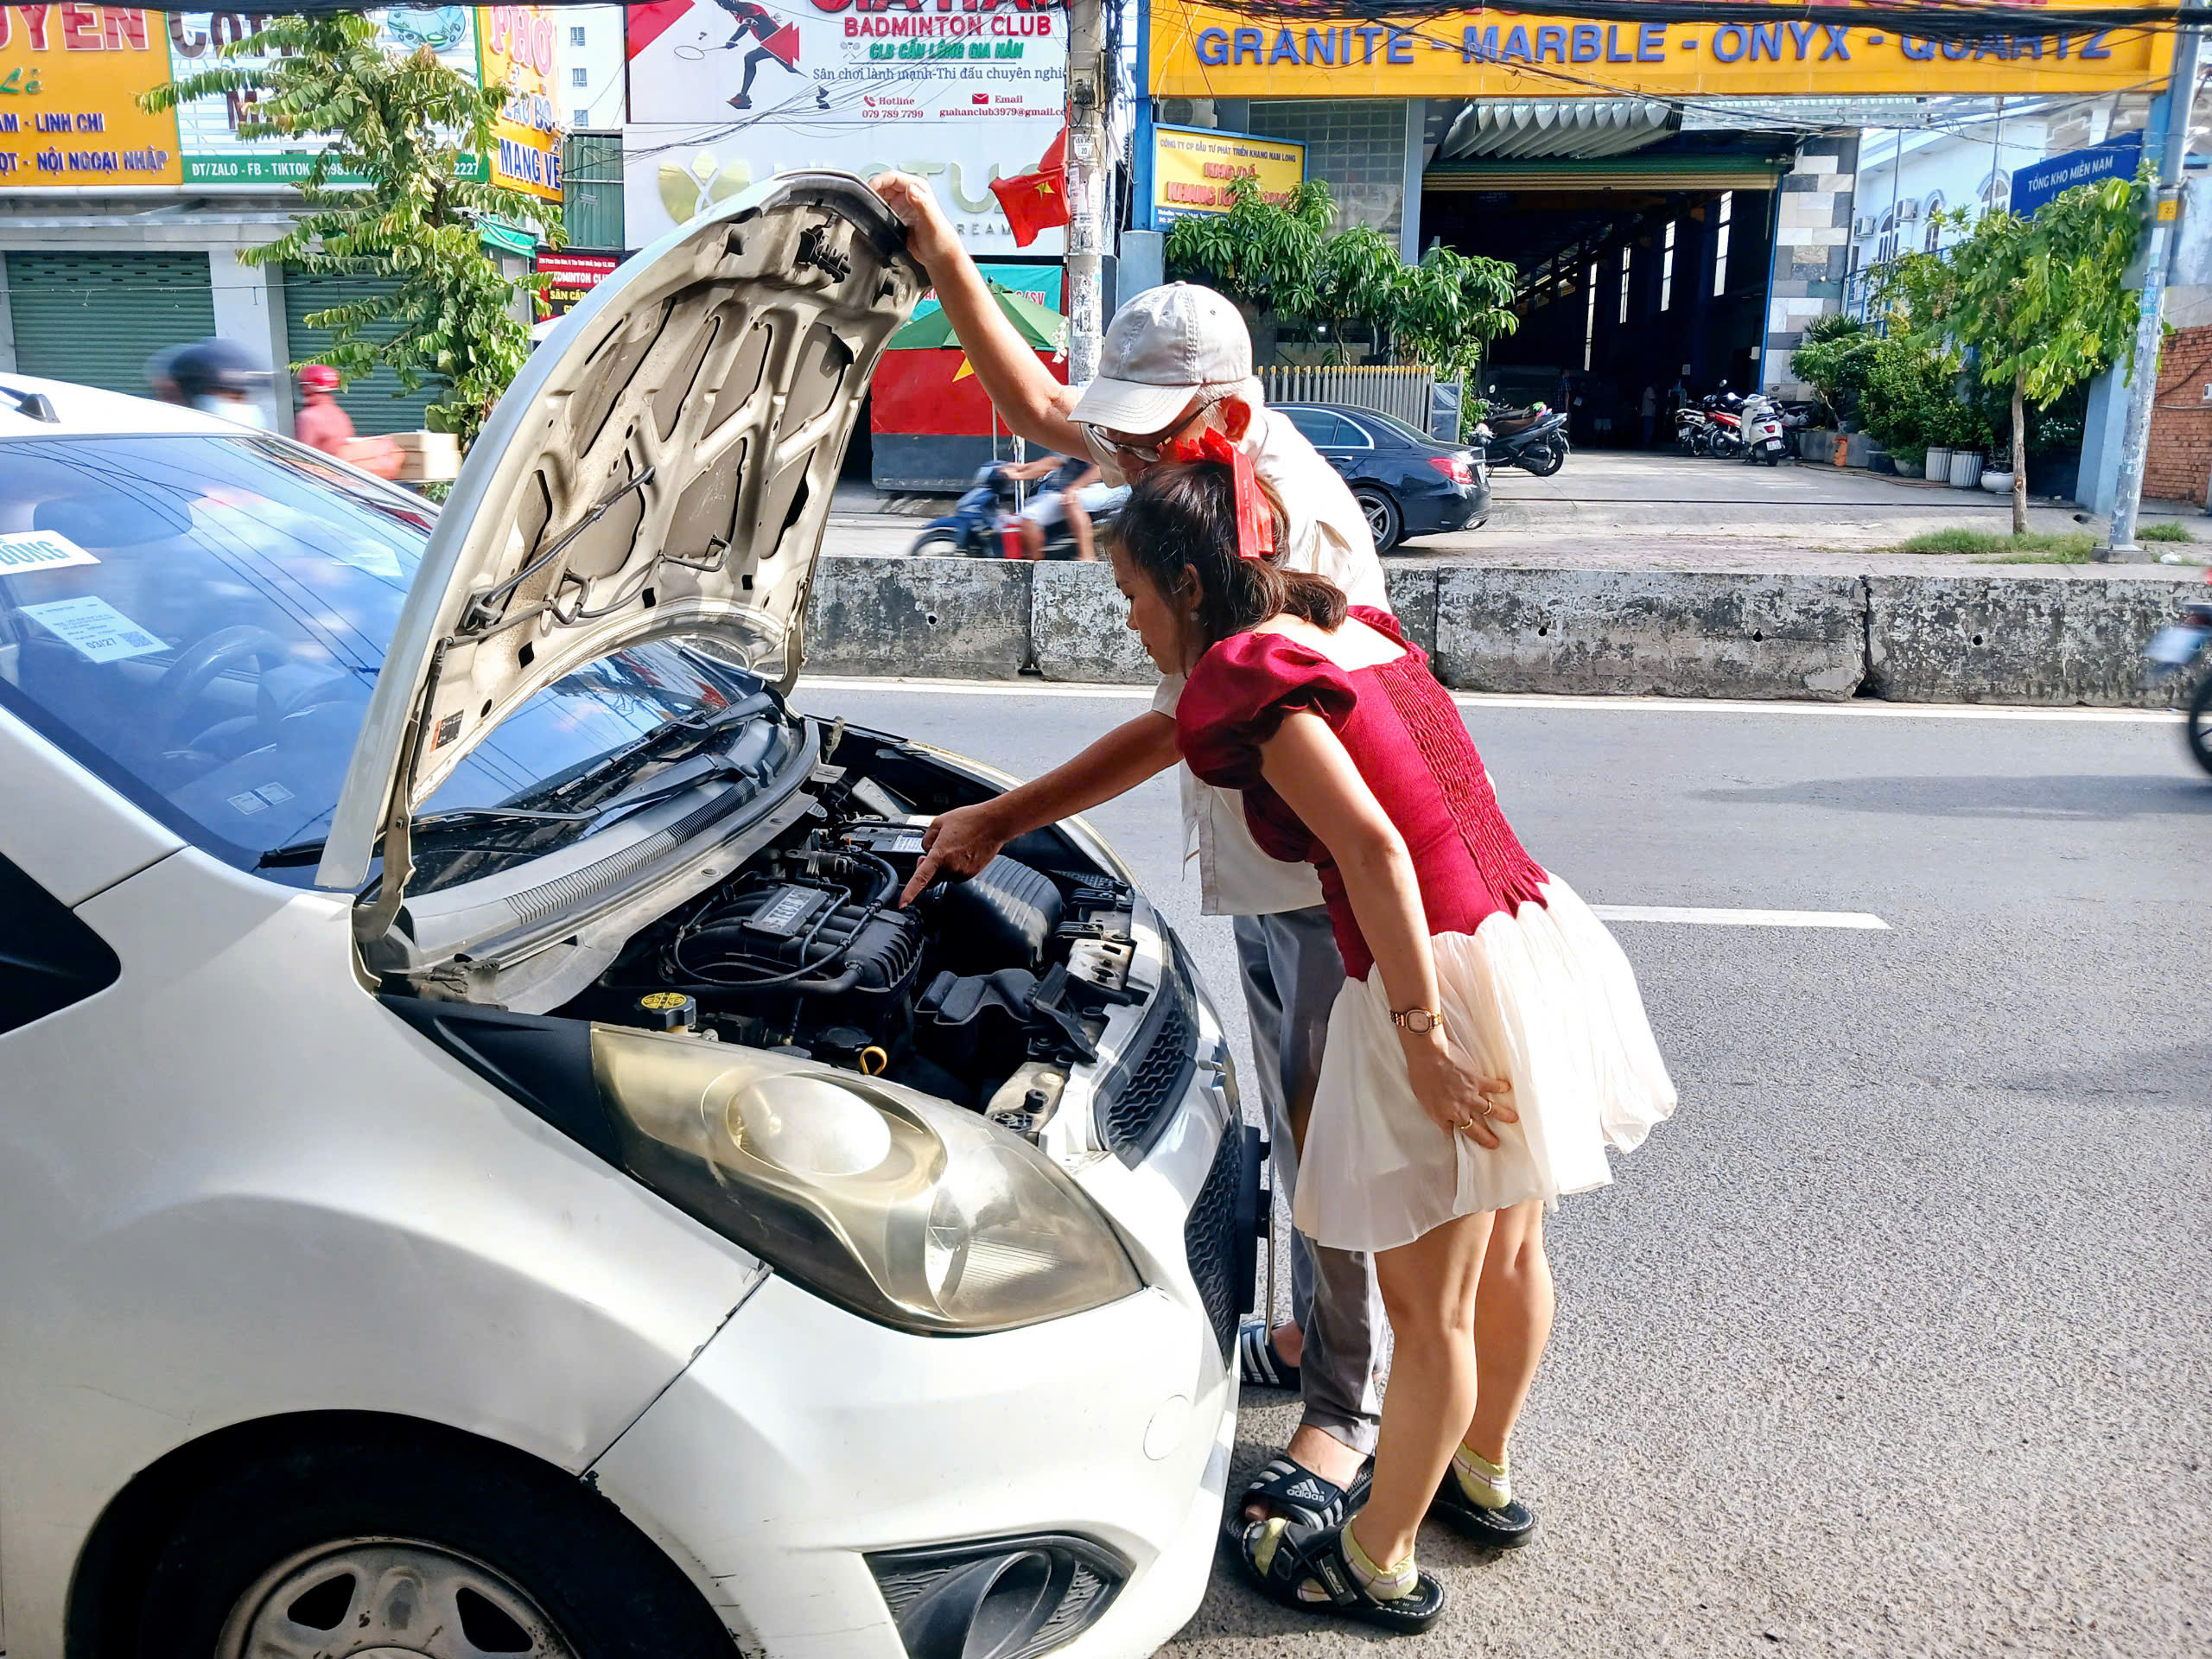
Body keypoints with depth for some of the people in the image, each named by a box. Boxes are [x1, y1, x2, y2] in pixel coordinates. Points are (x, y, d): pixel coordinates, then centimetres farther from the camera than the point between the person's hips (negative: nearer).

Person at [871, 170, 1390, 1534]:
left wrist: (995, 823, -27)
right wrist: (944, 260, 7)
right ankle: (1310, 1334, 40)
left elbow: (1179, 727, -30)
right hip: (1264, 863, 9)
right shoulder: (1192, 450, 0)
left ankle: (1349, 1412, 18)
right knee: (1296, 1128, 21)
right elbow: (1038, 408, 15)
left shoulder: (1288, 518, -28)